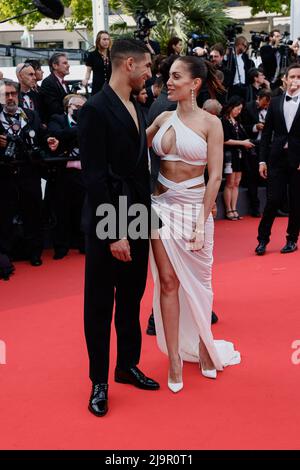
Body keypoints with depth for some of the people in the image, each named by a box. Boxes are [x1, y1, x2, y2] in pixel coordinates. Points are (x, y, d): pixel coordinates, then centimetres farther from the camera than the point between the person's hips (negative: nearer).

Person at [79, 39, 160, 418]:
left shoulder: (136, 108, 10)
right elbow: (94, 177, -19)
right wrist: (114, 232, -21)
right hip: (107, 225, -8)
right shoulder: (96, 109, -15)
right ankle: (99, 381, 21)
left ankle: (128, 366, 34)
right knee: (100, 305, 7)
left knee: (131, 300, 18)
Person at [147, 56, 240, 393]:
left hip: (194, 206, -3)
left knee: (197, 282, 9)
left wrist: (202, 222, -13)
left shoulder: (210, 123, -6)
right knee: (168, 281, 3)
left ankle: (204, 347, 30)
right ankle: (175, 359, 12)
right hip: (162, 204, 3)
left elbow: (215, 177, -9)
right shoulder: (163, 119, 5)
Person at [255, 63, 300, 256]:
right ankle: (263, 239, 9)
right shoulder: (275, 103, 7)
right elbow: (266, 133, 7)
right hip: (277, 159, 1)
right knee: (273, 200, -2)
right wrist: (263, 160, 2)